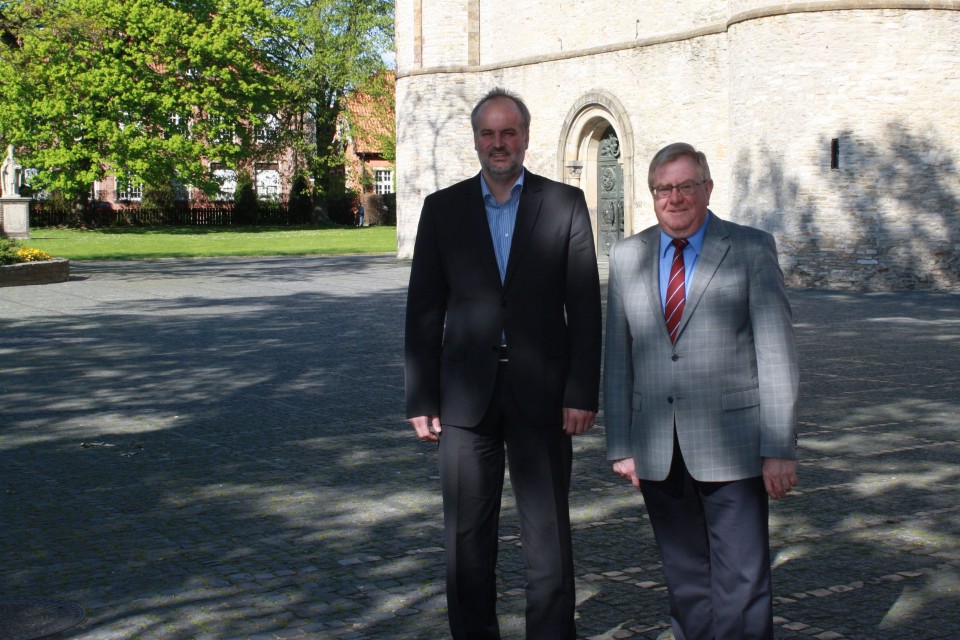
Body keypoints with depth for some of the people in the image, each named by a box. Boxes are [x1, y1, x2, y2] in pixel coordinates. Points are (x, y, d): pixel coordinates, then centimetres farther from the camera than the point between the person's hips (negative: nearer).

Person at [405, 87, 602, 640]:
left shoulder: (566, 204, 3)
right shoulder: (443, 209, 7)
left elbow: (586, 307, 0)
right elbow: (424, 310, 6)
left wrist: (583, 393, -7)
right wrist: (421, 398, 1)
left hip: (541, 393, -1)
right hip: (467, 394, 2)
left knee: (549, 535, 4)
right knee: (467, 536, 8)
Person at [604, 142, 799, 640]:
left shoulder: (751, 250, 0)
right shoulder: (626, 258, 10)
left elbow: (776, 352, -4)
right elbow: (617, 358, 10)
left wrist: (779, 448, -10)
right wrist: (620, 446, 5)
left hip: (731, 448, -3)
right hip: (658, 454, 3)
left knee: (742, 582, -2)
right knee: (685, 579, 11)